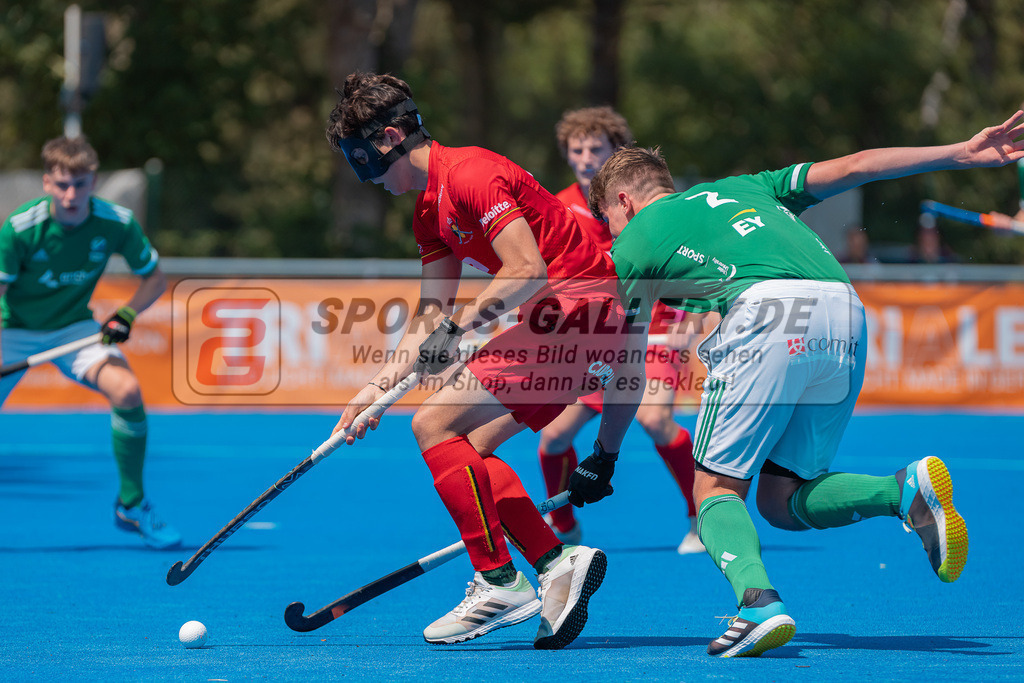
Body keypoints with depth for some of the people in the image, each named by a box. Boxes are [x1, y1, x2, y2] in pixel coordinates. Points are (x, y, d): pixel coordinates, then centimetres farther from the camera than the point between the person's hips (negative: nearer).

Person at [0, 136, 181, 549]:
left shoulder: (117, 223, -17)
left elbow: (154, 278, -1)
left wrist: (127, 314, -19)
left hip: (74, 326, 1)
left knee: (127, 391, -25)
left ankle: (132, 505, -8)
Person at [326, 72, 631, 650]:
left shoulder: (469, 175, -15)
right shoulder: (431, 211, 17)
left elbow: (529, 270, -24)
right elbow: (433, 313, 19)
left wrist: (459, 327, -25)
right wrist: (375, 390, 14)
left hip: (577, 308, -11)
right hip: (557, 319, 11)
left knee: (434, 425, -11)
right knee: (470, 449, 10)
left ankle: (500, 583, -11)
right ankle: (557, 561, 5)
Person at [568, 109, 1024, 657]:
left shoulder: (635, 241, 22)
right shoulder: (742, 188, 35)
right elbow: (851, 168, 26)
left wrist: (604, 458, 40)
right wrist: (965, 154, 28)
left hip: (770, 311, -6)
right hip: (848, 318, 6)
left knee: (716, 487, 5)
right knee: (779, 499, 13)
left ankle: (759, 601, -24)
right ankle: (908, 488, -12)